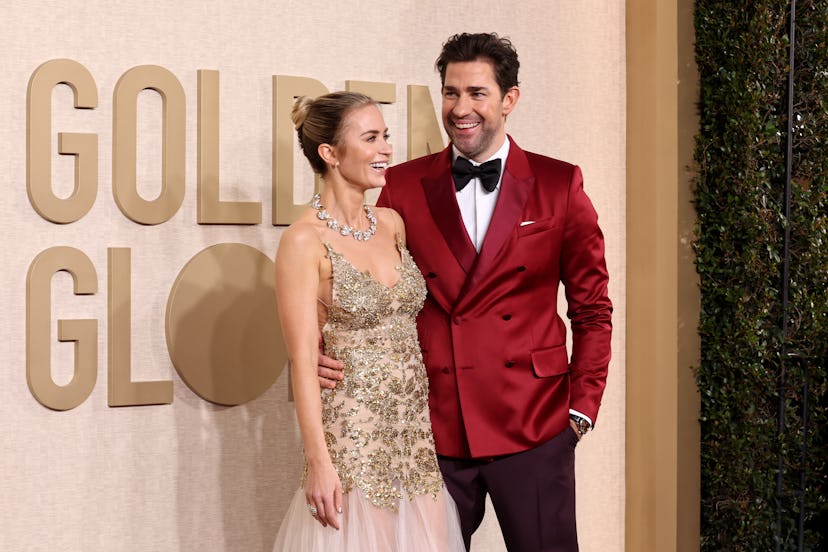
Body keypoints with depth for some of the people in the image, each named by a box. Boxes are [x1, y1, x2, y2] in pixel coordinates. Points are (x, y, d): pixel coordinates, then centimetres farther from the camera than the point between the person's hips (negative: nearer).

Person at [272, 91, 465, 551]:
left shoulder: (392, 224, 7)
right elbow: (304, 359, -13)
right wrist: (319, 462, -16)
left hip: (417, 429, 6)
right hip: (352, 434, -6)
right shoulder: (305, 241, -11)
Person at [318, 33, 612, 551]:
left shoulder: (559, 184, 1)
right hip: (432, 426, 1)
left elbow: (592, 307, 5)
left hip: (532, 425, -1)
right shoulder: (403, 186, 4)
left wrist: (583, 406, -1)